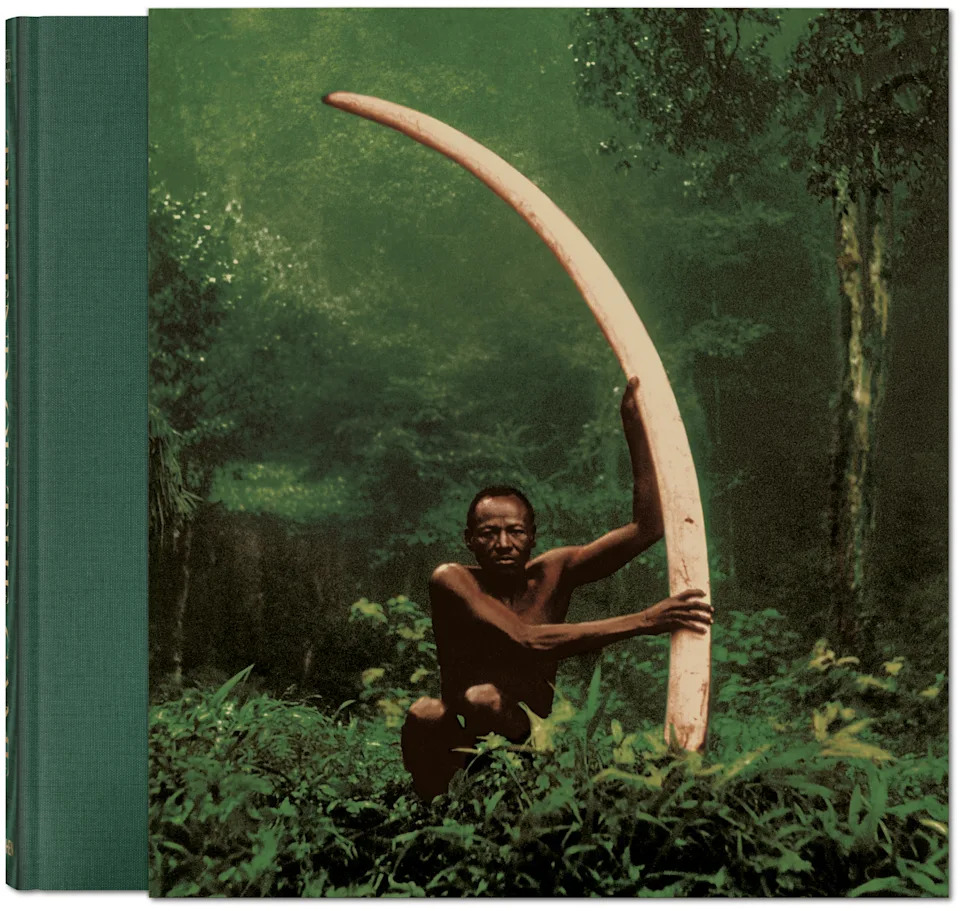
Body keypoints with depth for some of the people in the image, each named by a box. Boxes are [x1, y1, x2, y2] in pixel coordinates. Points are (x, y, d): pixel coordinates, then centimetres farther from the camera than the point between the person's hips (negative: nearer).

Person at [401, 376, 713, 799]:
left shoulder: (552, 573, -3)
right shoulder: (451, 581, -13)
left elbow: (647, 527, -9)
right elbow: (526, 641, -29)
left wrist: (634, 424, -14)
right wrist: (643, 621, -32)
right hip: (459, 748, -2)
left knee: (483, 698, -28)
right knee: (425, 713, -32)